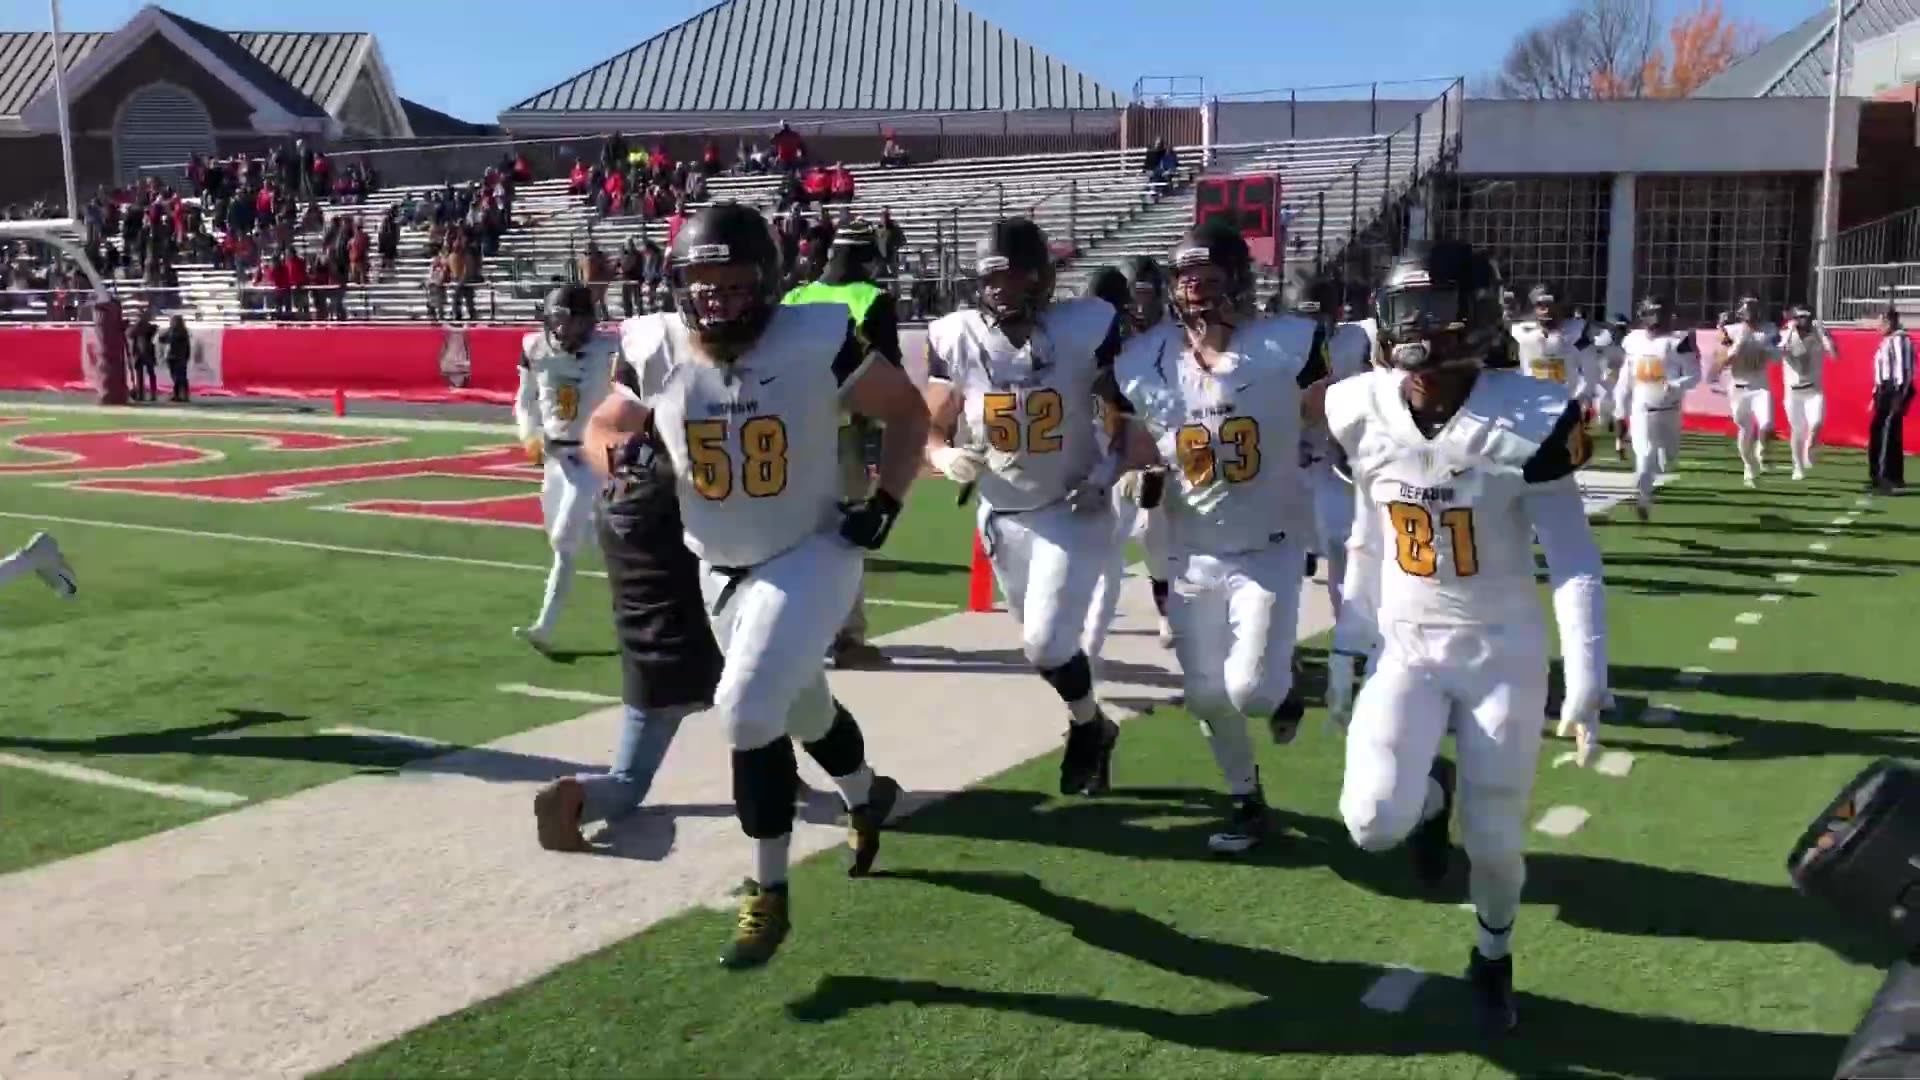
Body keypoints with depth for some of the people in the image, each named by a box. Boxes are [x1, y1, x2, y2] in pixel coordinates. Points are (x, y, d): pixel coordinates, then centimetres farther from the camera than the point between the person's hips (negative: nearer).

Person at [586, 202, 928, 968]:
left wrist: (885, 501, -14)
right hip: (721, 569, 5)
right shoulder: (655, 351, -10)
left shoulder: (815, 340, -19)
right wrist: (624, 453, -17)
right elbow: (600, 431, 6)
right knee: (800, 708, 22)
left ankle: (768, 893, -1)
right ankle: (867, 797, 54)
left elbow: (907, 412, -5)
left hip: (811, 555, -5)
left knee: (746, 711, -20)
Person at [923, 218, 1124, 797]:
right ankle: (1091, 728, 42)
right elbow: (931, 429, -4)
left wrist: (1109, 472, -19)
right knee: (1045, 641, 14)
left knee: (1045, 643, -12)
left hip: (1073, 510, -3)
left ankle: (1089, 727, 19)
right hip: (1002, 515, 4)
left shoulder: (1087, 328, -18)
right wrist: (947, 456, -26)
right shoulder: (957, 338, -11)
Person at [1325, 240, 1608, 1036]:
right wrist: (1344, 649, 9)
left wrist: (1586, 681, -14)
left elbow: (1573, 558, -11)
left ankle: (1492, 960, 36)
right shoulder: (1362, 414, -6)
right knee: (1373, 822, -15)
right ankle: (1430, 792, 24)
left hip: (1502, 651, -2)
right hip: (1404, 646, 2)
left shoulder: (1529, 420, -18)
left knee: (1494, 835, 3)